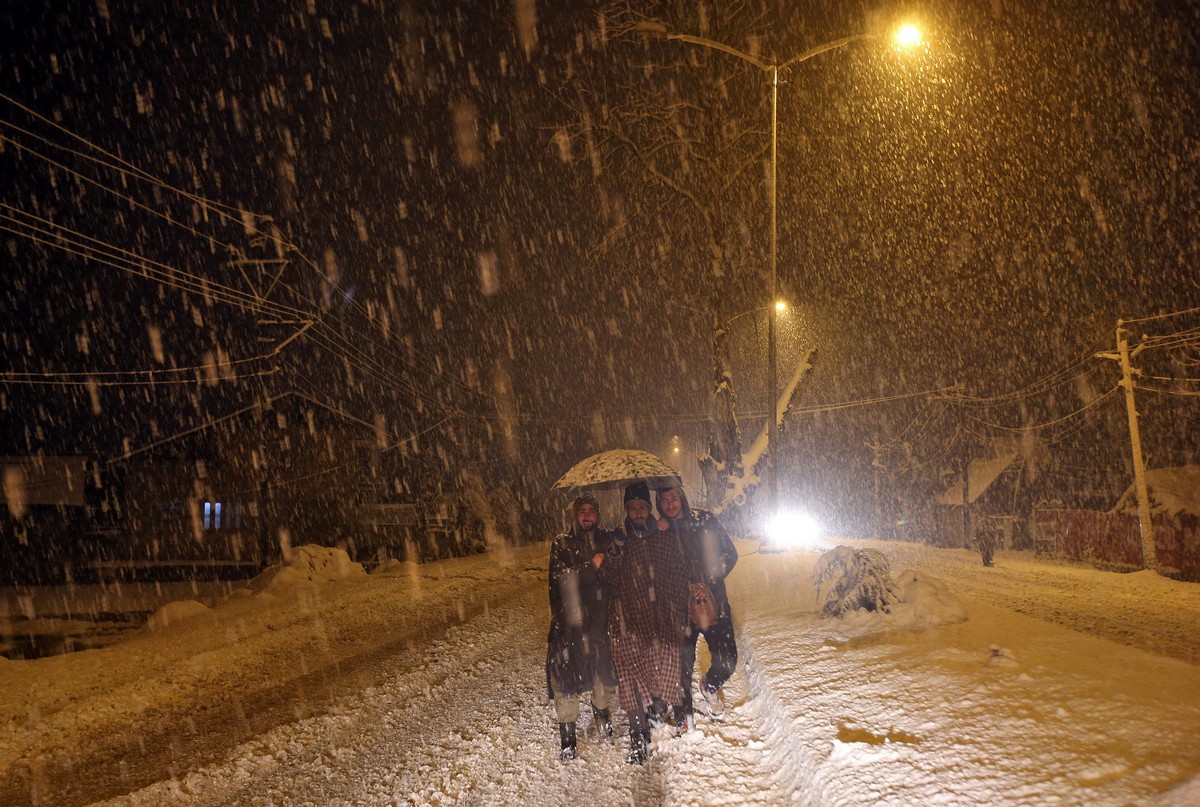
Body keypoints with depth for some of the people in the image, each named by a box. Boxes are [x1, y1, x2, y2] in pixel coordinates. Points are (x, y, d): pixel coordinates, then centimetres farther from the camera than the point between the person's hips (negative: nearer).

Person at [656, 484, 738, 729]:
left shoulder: (705, 520, 0)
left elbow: (730, 554, 1)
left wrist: (708, 583, -12)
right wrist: (684, 587, -15)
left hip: (714, 602, 0)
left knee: (727, 661, -3)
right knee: (683, 664, -1)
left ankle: (710, 685, 32)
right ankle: (683, 721, 19)